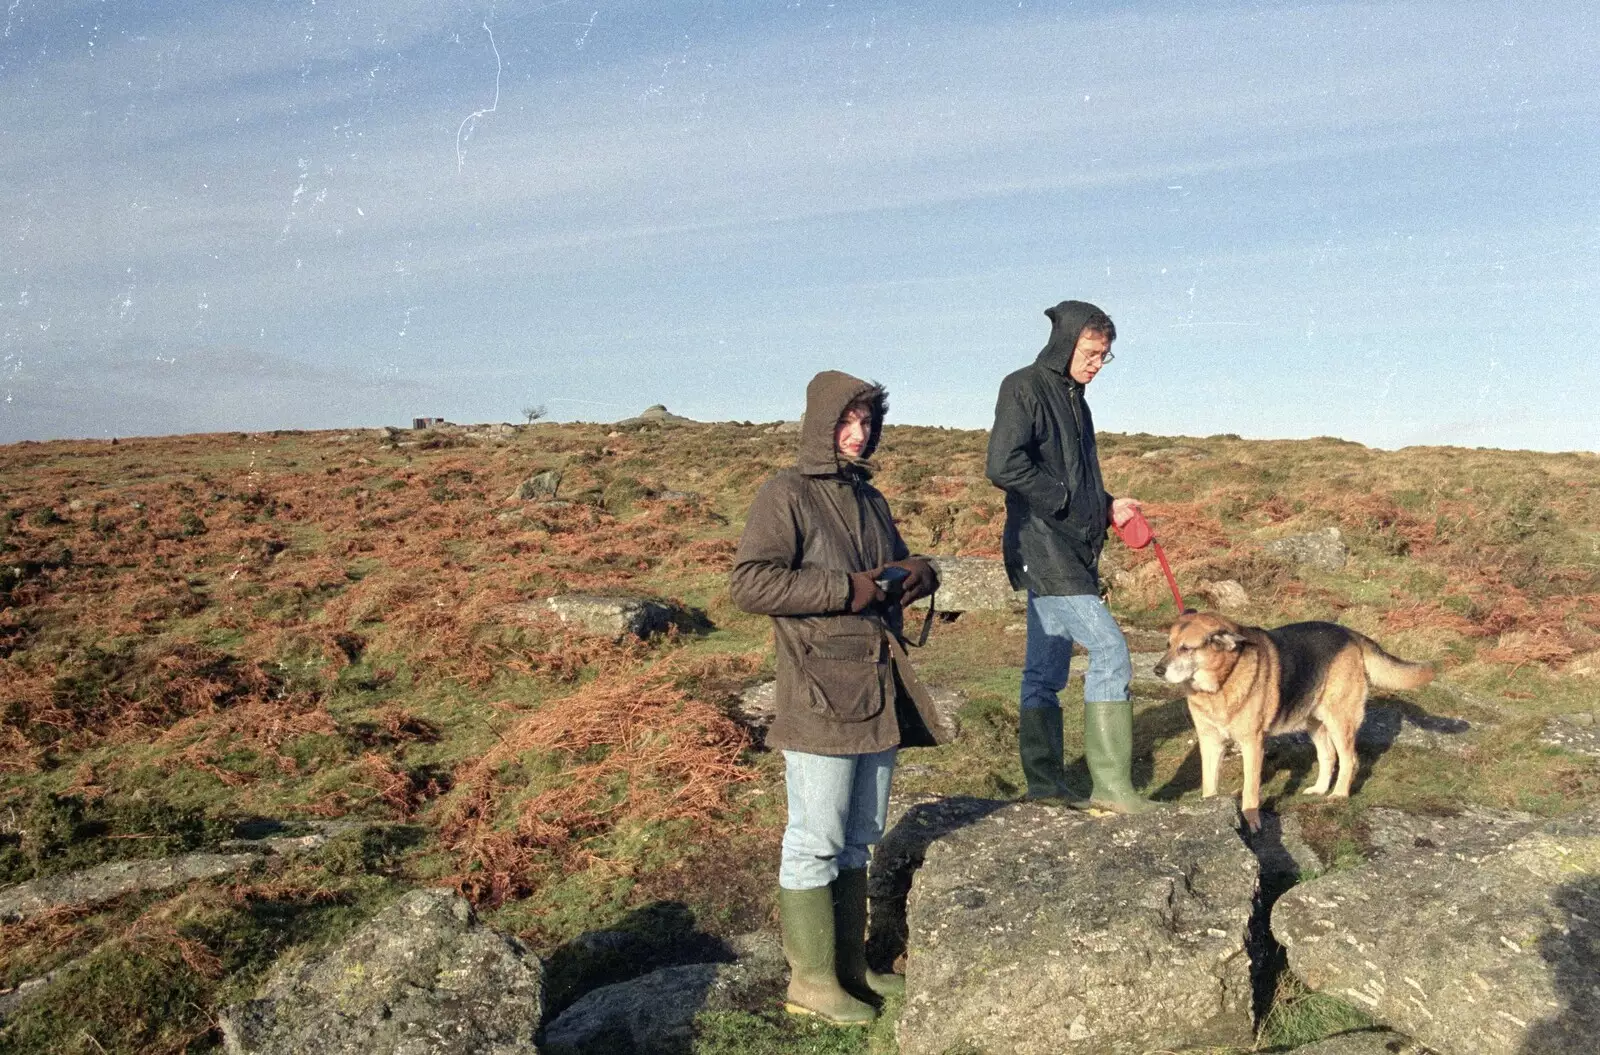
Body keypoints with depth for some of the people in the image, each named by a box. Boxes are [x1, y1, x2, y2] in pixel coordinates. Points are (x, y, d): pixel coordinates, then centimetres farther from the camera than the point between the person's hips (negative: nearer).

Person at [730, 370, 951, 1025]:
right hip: (820, 695, -8)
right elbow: (749, 583, -18)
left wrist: (918, 574, 3)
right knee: (816, 841, 1)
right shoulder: (785, 496, -8)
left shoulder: (868, 497, 16)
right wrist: (843, 589, -20)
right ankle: (812, 980, 14)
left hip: (880, 692, 8)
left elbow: (898, 566, 27)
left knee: (860, 837, 16)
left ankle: (850, 964, 30)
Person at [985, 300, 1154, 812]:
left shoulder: (1074, 400, 20)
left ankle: (1045, 784, 16)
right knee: (1110, 653, -12)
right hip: (1043, 547, -9)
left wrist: (1107, 505, 9)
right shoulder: (1024, 388, -8)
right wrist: (1062, 499, -14)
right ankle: (1113, 784, -6)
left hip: (1073, 552, 9)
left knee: (1046, 670, 10)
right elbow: (1003, 465, -20)